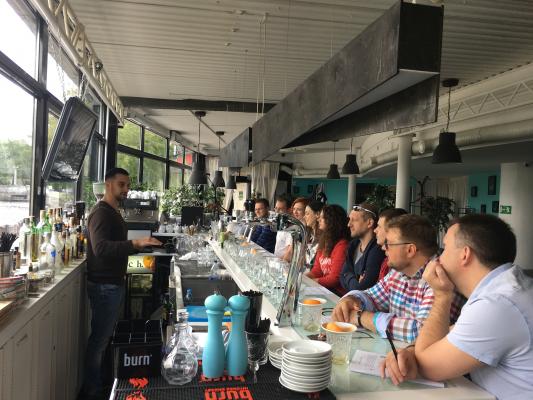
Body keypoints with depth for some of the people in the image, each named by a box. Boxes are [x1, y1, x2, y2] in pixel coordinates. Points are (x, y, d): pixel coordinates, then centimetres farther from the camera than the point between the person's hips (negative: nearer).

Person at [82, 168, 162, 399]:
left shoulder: (113, 212, 15)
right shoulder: (101, 213, -17)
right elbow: (100, 248, -33)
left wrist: (140, 244, 13)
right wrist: (135, 244, -42)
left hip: (114, 283, 10)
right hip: (103, 285, -10)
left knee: (105, 336, 18)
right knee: (99, 339, 0)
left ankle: (102, 380, 31)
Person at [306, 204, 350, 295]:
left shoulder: (342, 245, -16)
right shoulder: (324, 241, 11)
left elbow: (335, 278, -17)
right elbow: (317, 270, 12)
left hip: (338, 293, -7)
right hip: (325, 288, 7)